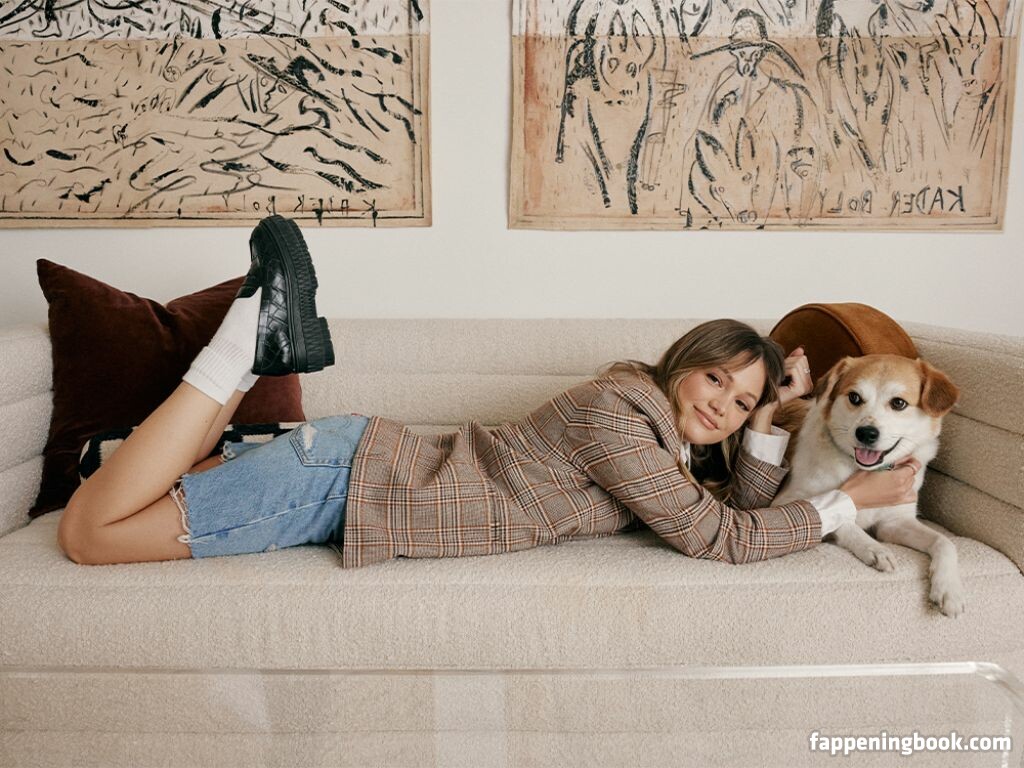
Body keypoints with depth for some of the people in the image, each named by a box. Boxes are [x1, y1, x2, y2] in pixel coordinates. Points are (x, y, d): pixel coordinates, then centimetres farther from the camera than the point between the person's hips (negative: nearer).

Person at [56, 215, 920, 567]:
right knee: (89, 528, -9)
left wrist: (774, 414, -1)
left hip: (376, 457, 8)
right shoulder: (616, 412, -21)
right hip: (352, 477, -8)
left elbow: (743, 503, 10)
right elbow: (722, 539, -17)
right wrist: (852, 498, -7)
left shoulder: (670, 432, 7)